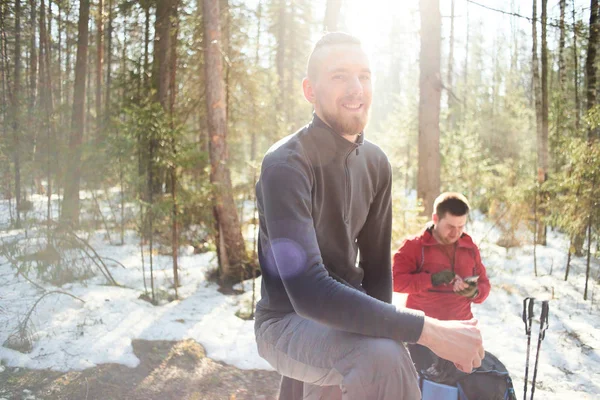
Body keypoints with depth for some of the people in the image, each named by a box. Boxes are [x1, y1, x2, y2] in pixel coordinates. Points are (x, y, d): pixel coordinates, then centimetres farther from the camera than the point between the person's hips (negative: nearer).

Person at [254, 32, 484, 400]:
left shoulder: (376, 163, 0)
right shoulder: (286, 165, -24)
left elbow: (376, 263, 6)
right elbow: (308, 292, -35)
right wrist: (427, 330, -36)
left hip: (344, 315, 8)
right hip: (289, 319, -7)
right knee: (382, 357, -33)